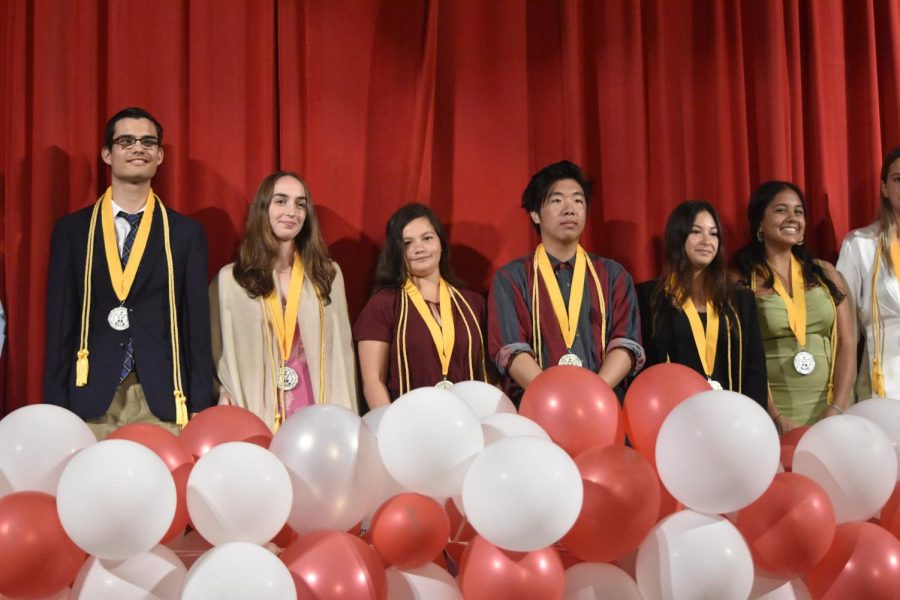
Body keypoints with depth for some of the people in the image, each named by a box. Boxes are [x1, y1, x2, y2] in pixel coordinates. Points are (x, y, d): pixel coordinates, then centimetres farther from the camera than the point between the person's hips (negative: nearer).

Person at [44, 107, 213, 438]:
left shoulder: (186, 232, 6)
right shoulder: (71, 230, 7)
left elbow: (197, 323, 5)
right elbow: (60, 322, 6)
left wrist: (199, 408, 1)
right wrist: (55, 409, 1)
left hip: (163, 401, 0)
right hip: (91, 401, 0)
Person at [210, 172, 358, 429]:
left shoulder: (329, 274, 10)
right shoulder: (229, 279, 2)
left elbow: (341, 351, 8)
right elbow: (216, 351, 7)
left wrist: (346, 419, 3)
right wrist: (225, 396, -7)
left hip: (317, 416, 2)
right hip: (257, 417, -2)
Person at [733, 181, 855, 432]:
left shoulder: (826, 274, 8)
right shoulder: (741, 282, -3)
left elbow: (847, 344, 4)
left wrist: (836, 409, -9)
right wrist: (777, 418, -15)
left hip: (828, 413, 3)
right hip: (770, 417, -3)